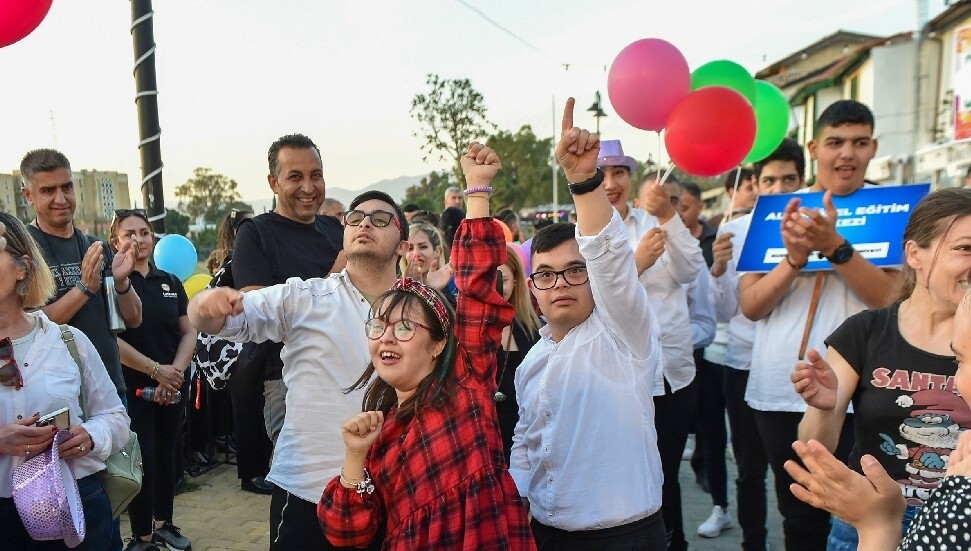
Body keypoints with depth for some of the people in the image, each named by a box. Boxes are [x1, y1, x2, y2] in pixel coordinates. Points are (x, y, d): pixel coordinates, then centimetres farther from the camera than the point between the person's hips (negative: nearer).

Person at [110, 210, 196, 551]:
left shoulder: (170, 282, 9)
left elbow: (189, 332, 7)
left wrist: (175, 370, -8)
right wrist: (155, 370, -15)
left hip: (173, 386, 5)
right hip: (132, 387, -5)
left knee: (167, 455, 13)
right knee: (142, 461, -3)